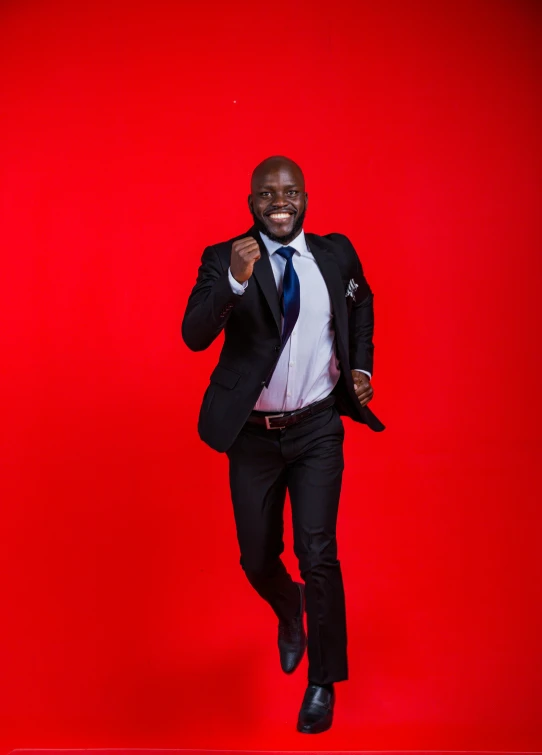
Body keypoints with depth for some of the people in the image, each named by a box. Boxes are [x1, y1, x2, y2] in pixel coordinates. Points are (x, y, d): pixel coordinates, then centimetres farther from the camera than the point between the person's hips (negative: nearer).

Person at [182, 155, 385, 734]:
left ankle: (323, 681, 16)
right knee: (257, 559, 12)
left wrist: (361, 365, 7)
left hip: (317, 430, 0)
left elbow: (361, 304, 20)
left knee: (317, 553, -6)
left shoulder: (336, 253, 0)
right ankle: (288, 609, 49)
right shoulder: (224, 259, -8)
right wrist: (234, 281, -35)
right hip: (252, 435, 0)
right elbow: (195, 335, -21)